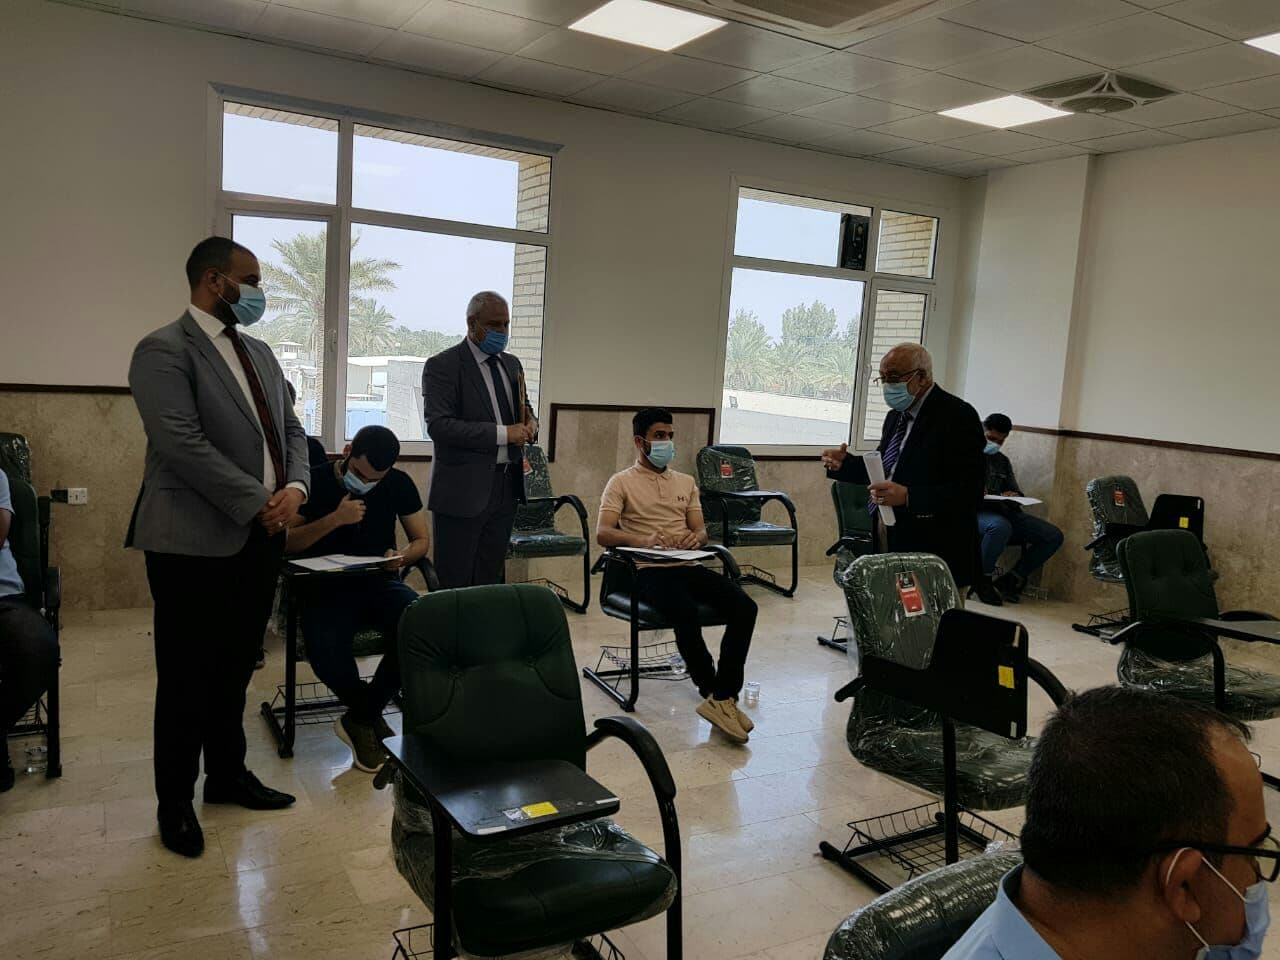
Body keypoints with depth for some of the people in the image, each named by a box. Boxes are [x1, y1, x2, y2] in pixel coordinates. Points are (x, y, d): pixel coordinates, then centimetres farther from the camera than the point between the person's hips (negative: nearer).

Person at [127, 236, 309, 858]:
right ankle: (175, 803, 21)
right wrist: (259, 504, -17)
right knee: (187, 678, 5)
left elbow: (290, 430, 14)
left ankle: (227, 775, 32)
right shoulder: (164, 351, -10)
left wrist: (294, 488, -5)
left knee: (235, 669, 17)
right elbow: (183, 445, -20)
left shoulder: (259, 353, 15)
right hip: (196, 542, -7)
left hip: (259, 539, 7)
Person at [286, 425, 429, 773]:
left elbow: (421, 541, 12)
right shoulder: (316, 480, -1)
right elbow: (287, 543, -5)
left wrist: (402, 558, -11)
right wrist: (335, 519, -18)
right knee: (325, 652, -34)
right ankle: (371, 715, 0)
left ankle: (360, 718, -9)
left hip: (380, 582, 2)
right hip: (327, 586, -2)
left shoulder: (399, 484, 6)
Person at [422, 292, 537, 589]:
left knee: (490, 581, 12)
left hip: (506, 488, 7)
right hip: (463, 491, -6)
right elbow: (438, 425, -19)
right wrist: (502, 434, -22)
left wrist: (530, 423, 1)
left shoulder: (511, 364, 14)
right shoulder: (442, 366, -8)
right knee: (455, 584, -1)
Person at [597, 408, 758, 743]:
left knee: (744, 606, -21)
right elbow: (603, 533, -5)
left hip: (689, 565, 5)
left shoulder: (686, 482, 23)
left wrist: (696, 537, -9)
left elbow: (701, 531, 18)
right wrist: (641, 540, -24)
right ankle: (713, 692, -16)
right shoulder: (622, 482, 7)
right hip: (650, 570, -5)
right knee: (685, 611, -36)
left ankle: (723, 698, -19)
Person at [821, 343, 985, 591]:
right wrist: (844, 464, 5)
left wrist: (908, 497, -27)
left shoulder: (959, 416, -12)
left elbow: (969, 493, -18)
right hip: (888, 543, 7)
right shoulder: (896, 415, 14)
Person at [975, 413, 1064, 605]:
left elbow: (1017, 493, 25)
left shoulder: (1003, 461, 25)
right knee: (1000, 526, -41)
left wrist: (1015, 496, -1)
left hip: (1002, 512, 7)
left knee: (1053, 535, -9)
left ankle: (1009, 581, -7)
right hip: (974, 512, -7)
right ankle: (982, 580, -20)